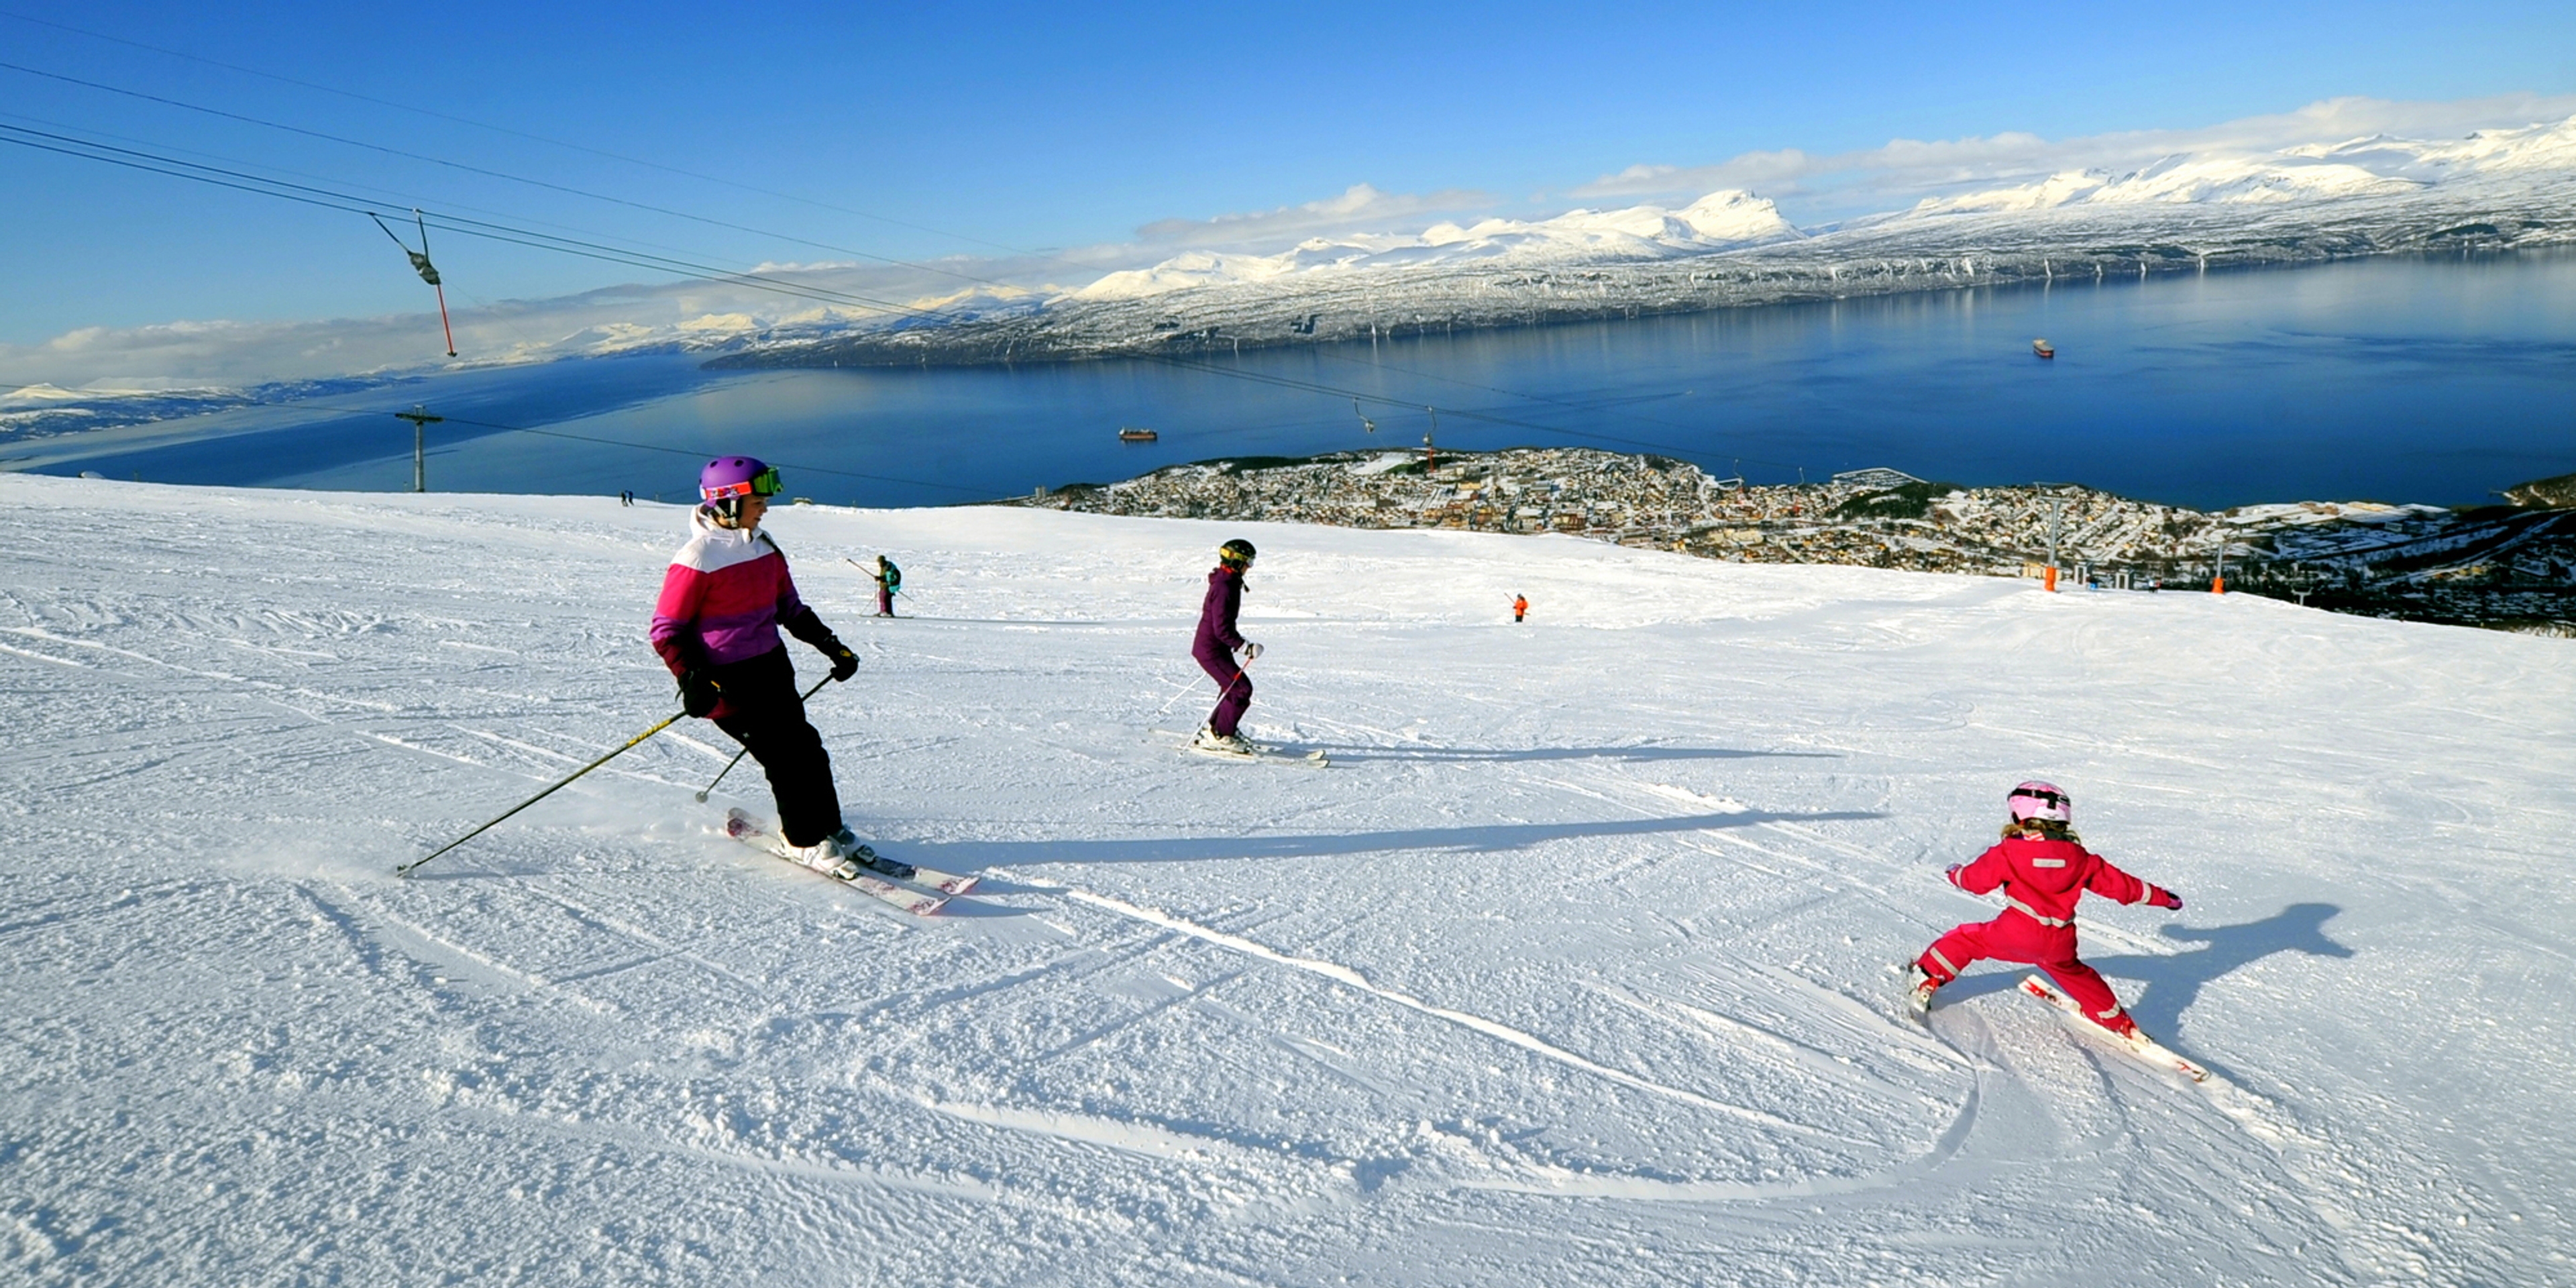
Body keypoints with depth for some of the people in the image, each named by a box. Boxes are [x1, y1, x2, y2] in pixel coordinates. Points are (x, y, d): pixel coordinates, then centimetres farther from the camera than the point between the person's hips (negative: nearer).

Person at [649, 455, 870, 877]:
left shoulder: (764, 547, 6)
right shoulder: (697, 560, -16)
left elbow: (790, 608, 18)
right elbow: (666, 630, -12)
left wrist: (829, 645, 11)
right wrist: (691, 679, -24)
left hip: (772, 666, 7)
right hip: (727, 680, -7)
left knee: (806, 746, 6)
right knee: (785, 755, -8)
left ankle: (830, 828, 20)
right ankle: (806, 842, 8)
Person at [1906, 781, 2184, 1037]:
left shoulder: (2010, 851, -9)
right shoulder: (2079, 857, 3)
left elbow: (1977, 879, -1)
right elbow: (2118, 884, 10)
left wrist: (1956, 873, 23)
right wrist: (2161, 897, 25)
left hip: (2015, 935, -5)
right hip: (2059, 944, 5)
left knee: (1967, 939, 15)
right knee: (2071, 972, 32)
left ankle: (1929, 981, 12)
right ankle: (2117, 1022, 41)